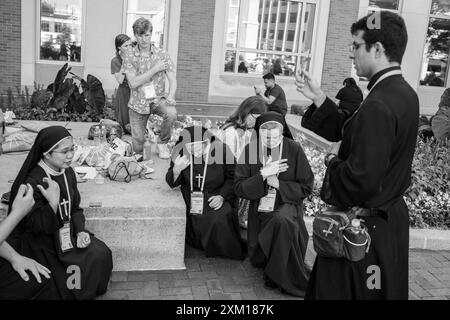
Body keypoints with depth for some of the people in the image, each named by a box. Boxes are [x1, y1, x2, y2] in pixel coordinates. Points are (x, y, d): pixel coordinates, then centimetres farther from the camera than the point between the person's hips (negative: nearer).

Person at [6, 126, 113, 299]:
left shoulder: (68, 173, 1)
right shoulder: (33, 183, -23)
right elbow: (37, 226, -21)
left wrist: (81, 231, -7)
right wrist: (53, 202, -36)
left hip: (68, 233, 7)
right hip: (41, 241, -7)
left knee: (102, 253, -10)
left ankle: (94, 291, 14)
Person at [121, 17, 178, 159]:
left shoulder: (161, 54, -4)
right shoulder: (129, 55, -7)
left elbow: (173, 80, -8)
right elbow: (133, 83, -16)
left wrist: (170, 96, -29)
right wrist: (155, 69, -21)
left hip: (157, 98, 0)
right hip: (138, 103, 0)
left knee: (171, 113, -36)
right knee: (138, 149, 1)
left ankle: (162, 143, -6)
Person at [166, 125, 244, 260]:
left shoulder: (221, 150, -14)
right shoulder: (180, 152, -8)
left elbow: (233, 178, 0)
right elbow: (172, 183, -4)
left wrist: (222, 196, -14)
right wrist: (176, 169, -25)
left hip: (216, 197, -3)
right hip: (190, 198, 3)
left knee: (220, 219, -25)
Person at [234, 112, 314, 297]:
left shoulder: (294, 149, -10)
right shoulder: (250, 150, -7)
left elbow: (306, 187, -7)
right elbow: (239, 188, -9)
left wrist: (278, 184, -18)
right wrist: (263, 175, -22)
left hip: (287, 204, -3)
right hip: (260, 209, 3)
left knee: (282, 220, -39)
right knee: (257, 260, 5)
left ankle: (277, 275, -18)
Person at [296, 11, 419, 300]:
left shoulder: (378, 105, -27)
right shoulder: (405, 92, 3)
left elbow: (361, 182, -31)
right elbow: (357, 134, 11)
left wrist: (333, 160, -11)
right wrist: (318, 97, 10)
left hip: (364, 227, -9)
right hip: (391, 218, 9)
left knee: (338, 289, 8)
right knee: (383, 289, 24)